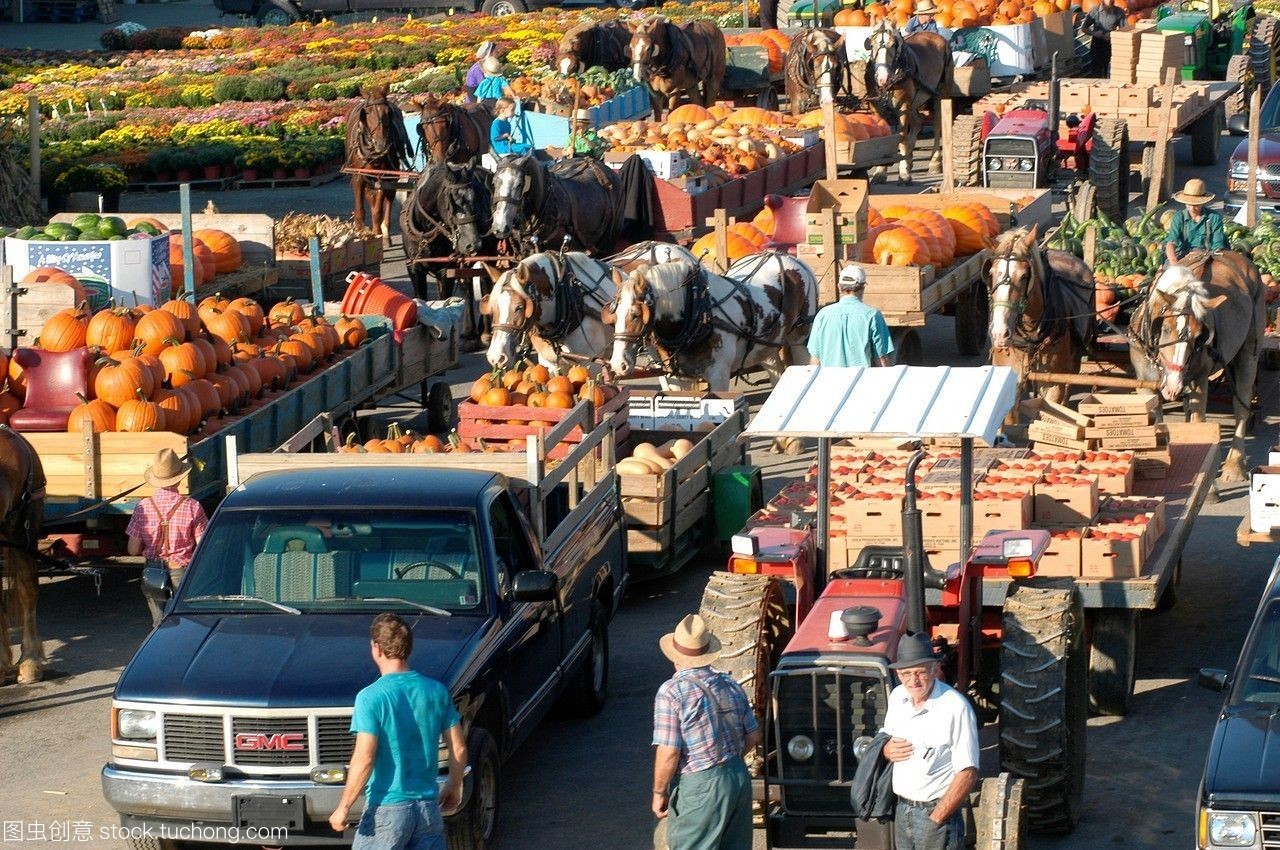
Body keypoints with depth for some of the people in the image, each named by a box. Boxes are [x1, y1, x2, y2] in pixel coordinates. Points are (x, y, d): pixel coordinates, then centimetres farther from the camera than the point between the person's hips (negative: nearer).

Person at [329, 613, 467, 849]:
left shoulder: (371, 697, -13)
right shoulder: (437, 691, 2)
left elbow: (364, 759, -17)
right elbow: (459, 748, 7)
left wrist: (343, 808, -10)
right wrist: (454, 786, 23)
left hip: (388, 808, -5)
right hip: (428, 805, 5)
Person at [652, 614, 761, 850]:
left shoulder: (672, 692, -14)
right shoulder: (731, 686, 6)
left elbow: (668, 753, -17)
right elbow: (753, 737, 13)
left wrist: (659, 793, -6)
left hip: (699, 786, -7)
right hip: (739, 776, 7)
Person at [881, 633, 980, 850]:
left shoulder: (956, 708, -19)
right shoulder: (897, 697, 2)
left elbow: (967, 774, -19)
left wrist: (935, 819, -18)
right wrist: (886, 749, -4)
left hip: (938, 810, -7)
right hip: (902, 810, 7)